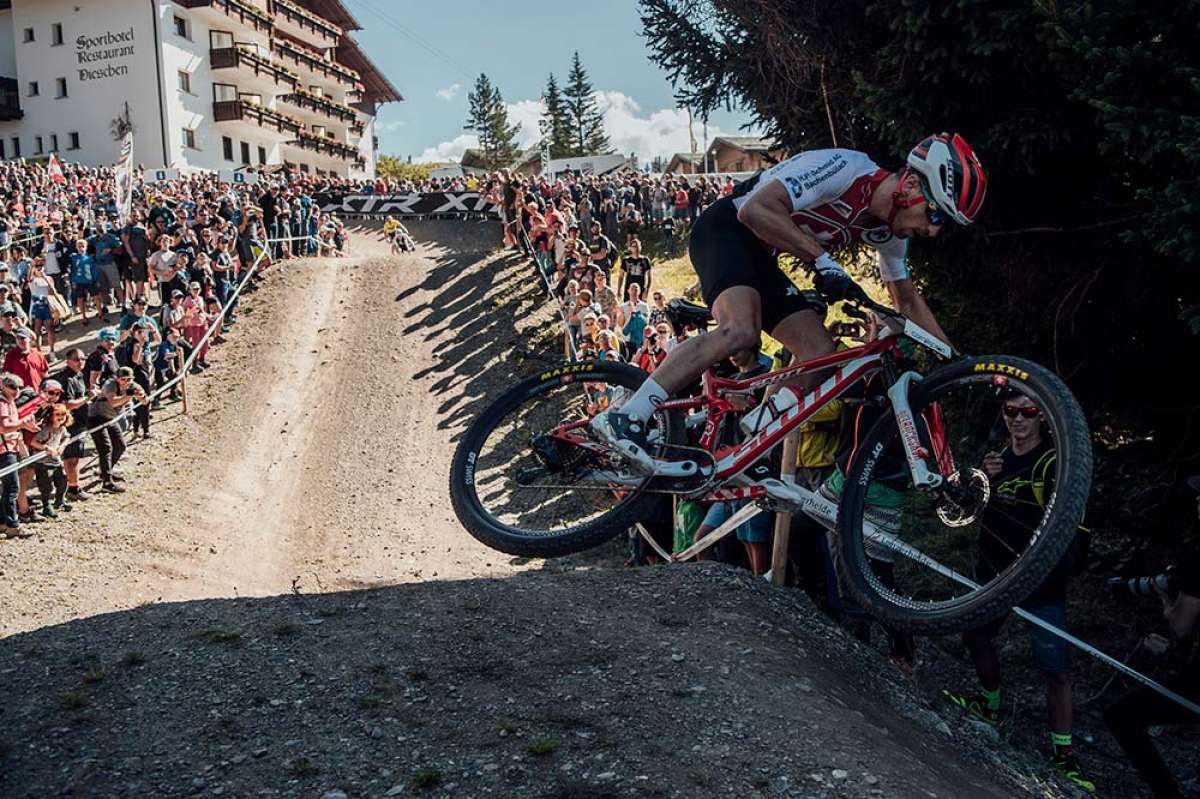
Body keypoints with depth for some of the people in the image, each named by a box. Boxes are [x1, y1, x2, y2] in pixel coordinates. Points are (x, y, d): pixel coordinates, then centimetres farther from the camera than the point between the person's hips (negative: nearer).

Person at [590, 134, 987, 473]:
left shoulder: (888, 230, 3)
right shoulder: (842, 168, -24)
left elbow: (908, 299, 15)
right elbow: (757, 209, -32)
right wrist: (823, 259, -30)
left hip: (759, 257, 9)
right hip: (724, 228, -9)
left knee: (820, 352, -3)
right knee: (741, 329, -34)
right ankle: (624, 418, -34)